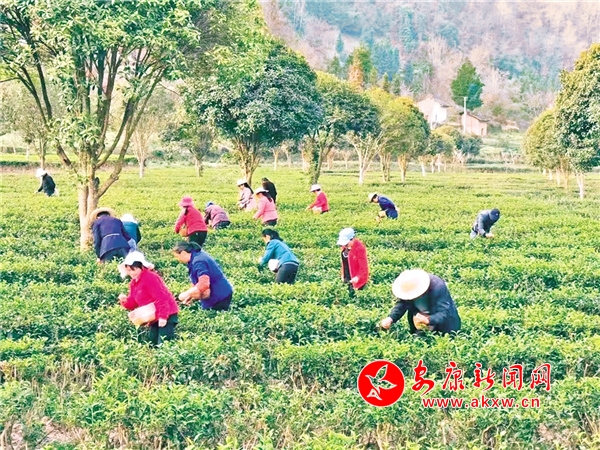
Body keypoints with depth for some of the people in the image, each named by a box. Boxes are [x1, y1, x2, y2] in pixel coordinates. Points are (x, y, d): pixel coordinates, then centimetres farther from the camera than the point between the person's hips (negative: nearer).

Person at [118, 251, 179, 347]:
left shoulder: (150, 277, -17)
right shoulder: (133, 283, 13)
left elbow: (161, 297, -24)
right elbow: (133, 303, 13)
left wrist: (163, 316, -28)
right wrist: (125, 301, -9)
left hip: (167, 315, -10)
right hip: (154, 318, 10)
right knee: (152, 344, 10)